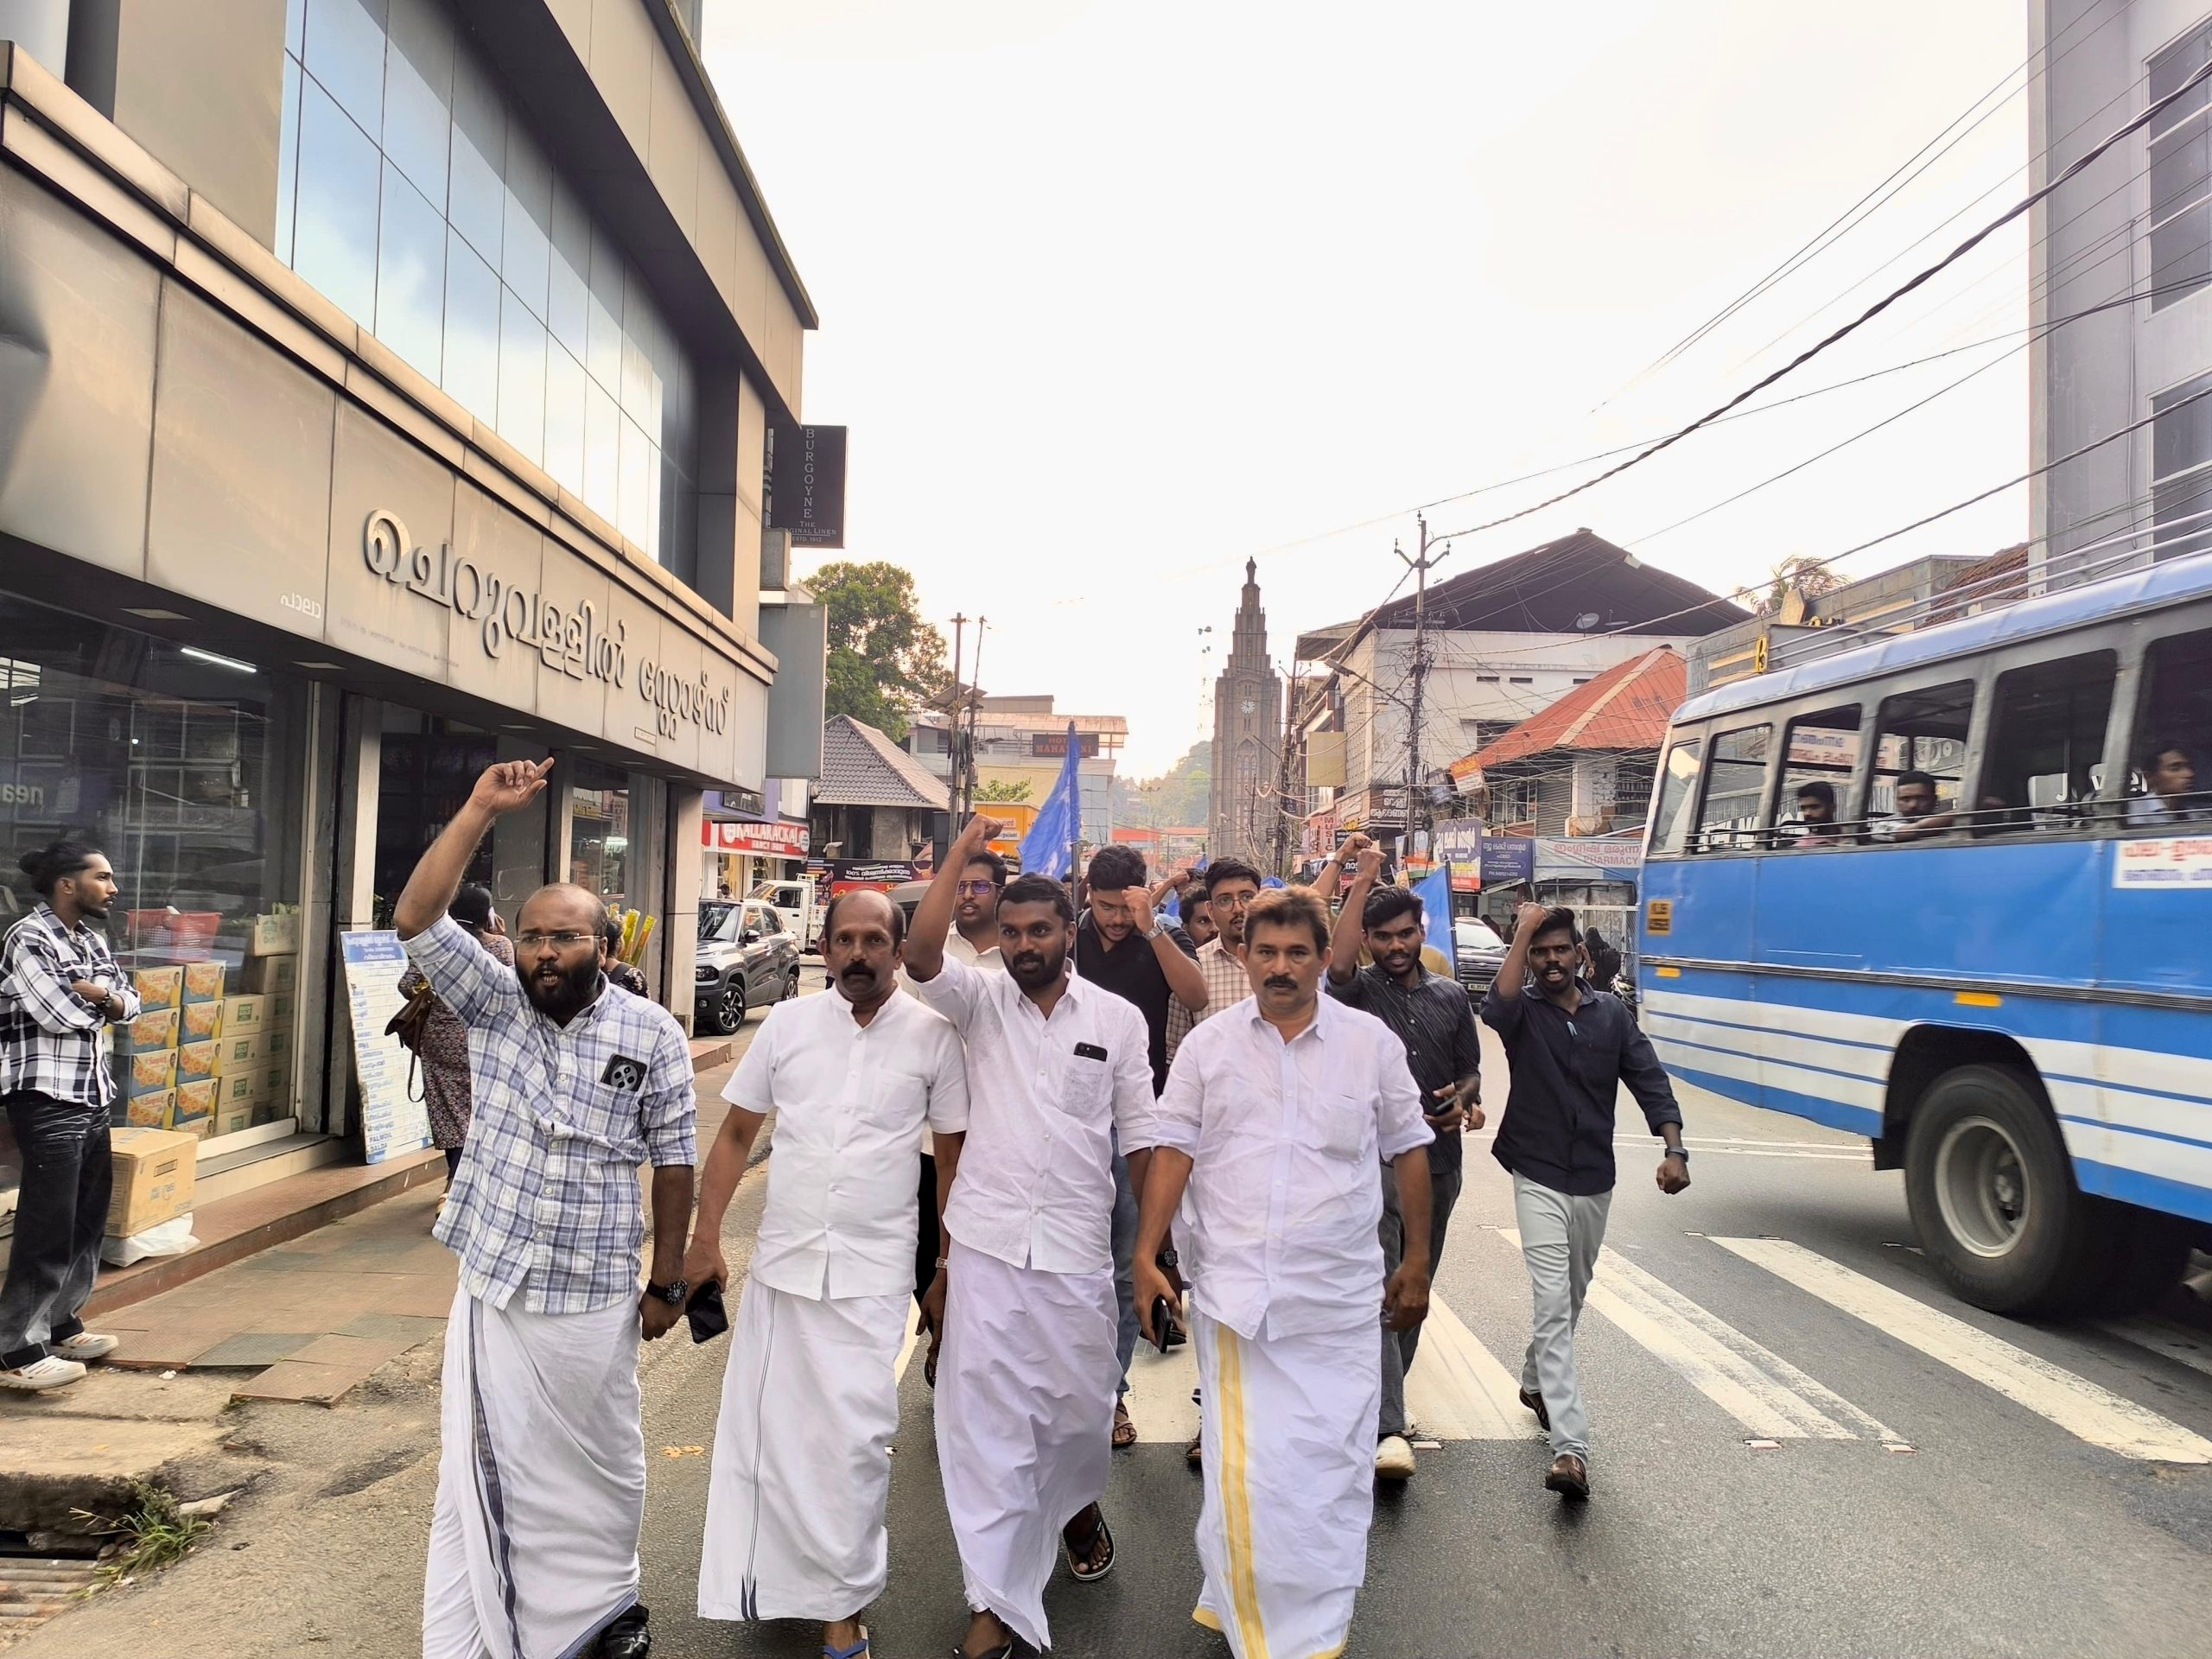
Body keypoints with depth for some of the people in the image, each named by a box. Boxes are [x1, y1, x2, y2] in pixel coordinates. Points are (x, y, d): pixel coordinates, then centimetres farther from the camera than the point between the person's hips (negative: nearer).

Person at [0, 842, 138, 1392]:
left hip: (94, 1101, 9)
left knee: (89, 1222, 15)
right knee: (47, 1229, -5)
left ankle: (60, 1324, 28)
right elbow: (61, 1015, -20)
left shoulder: (92, 938, 14)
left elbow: (129, 1004, 12)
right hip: (48, 1104, -9)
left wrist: (104, 996, -10)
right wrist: (103, 1001, 0)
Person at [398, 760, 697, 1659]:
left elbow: (672, 1161, -3)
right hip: (492, 1285, 1)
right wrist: (481, 810, -23)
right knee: (482, 1468, 9)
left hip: (593, 1294, -1)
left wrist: (666, 1281, -2)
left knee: (599, 1460, 16)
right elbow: (416, 921, -15)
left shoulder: (652, 1034, -7)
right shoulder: (493, 1003, -2)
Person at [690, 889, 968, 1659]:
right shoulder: (786, 1023, 0)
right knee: (766, 1428, 13)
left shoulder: (933, 1035, -5)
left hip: (871, 1271, -2)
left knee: (855, 1438, -1)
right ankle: (771, 1587, 36)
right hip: (780, 1260, 3)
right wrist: (705, 1238, 3)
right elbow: (736, 1133, 7)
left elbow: (952, 1156, 3)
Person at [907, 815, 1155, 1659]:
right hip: (985, 1246, 0)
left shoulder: (1118, 1018, 1)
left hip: (1077, 1251, 1)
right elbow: (919, 955, -21)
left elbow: (1142, 1138, 5)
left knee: (1081, 1408, 16)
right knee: (984, 1421, 4)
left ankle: (1077, 1503, 49)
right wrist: (963, 852, -21)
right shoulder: (980, 1001, 0)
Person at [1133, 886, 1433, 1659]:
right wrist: (1147, 1254, -1)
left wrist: (1417, 1262, 10)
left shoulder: (1372, 1042, 1)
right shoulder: (1209, 1042, 1)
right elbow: (1174, 1151, 3)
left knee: (1333, 1467, 9)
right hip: (1234, 1290, -1)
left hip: (1341, 1296, 1)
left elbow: (1408, 1151, 8)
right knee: (1242, 1467, 1)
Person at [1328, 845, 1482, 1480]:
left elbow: (1471, 1070, 17)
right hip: (1371, 1157, -5)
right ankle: (1389, 1428, -19)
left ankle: (1378, 1397, 33)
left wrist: (1464, 1099, -6)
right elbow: (1336, 962, -26)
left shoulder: (1450, 996, 10)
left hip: (1438, 1159, 5)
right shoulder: (1357, 990, -2)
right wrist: (1363, 881, -27)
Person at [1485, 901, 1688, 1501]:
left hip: (1595, 1180, 5)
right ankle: (1570, 1447, -17)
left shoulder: (1611, 1012, 5)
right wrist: (1522, 932, -28)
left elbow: (1649, 1079, 2)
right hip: (1539, 1179, -5)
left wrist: (1673, 1148, -10)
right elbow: (1496, 1007, -30)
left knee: (1572, 1297, 20)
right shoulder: (1523, 1011, -6)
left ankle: (1536, 1382, 45)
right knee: (1553, 1303, -13)